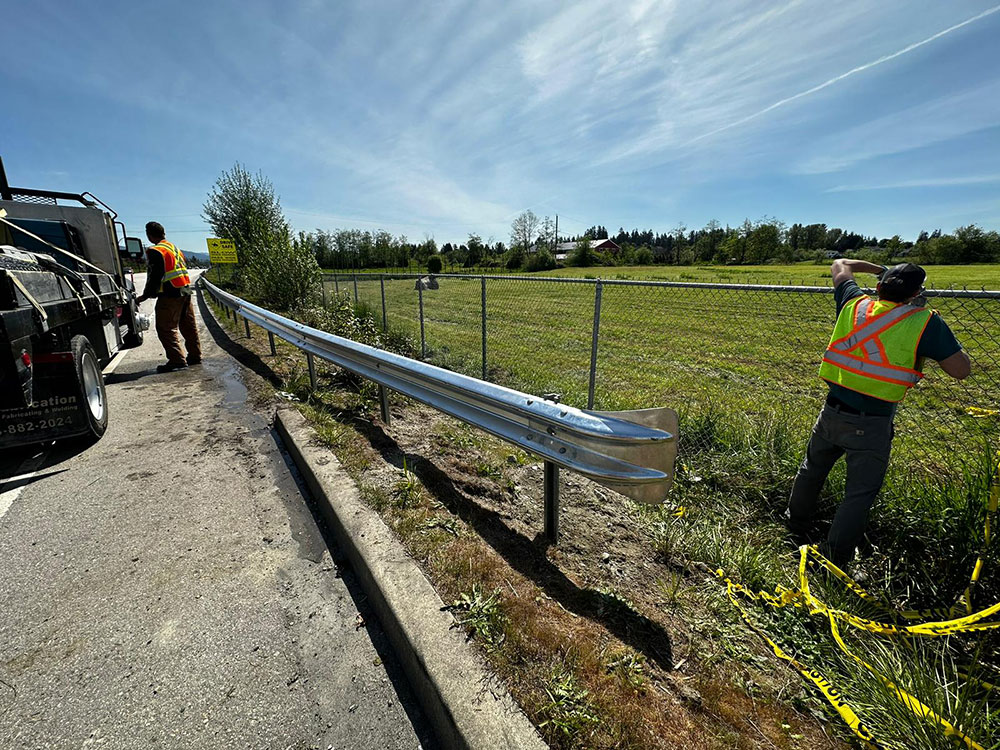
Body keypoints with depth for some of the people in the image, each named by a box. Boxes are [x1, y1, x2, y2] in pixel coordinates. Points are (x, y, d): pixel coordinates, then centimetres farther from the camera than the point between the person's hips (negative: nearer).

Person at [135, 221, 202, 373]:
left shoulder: (155, 251, -9)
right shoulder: (175, 248, 17)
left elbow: (154, 276, -12)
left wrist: (145, 296, -5)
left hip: (170, 295, -8)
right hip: (185, 292, 8)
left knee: (166, 329, -4)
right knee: (189, 326, 12)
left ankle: (177, 360, -8)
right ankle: (195, 356, 18)